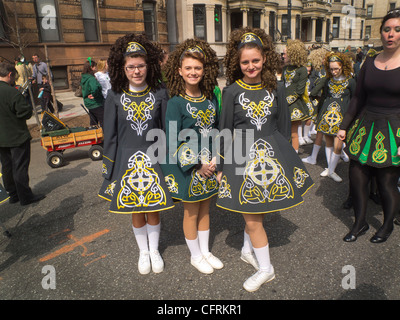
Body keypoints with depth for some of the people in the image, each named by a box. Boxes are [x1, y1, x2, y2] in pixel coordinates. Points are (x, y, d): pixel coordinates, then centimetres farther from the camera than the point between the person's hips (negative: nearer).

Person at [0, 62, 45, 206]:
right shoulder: (12, 92, -21)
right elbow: (26, 112, -20)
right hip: (17, 137, -7)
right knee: (20, 167, 1)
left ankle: (13, 195, 27)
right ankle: (25, 196, 9)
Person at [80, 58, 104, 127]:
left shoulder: (84, 78, 7)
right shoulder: (91, 79, -22)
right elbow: (95, 88, -41)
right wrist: (94, 95, -25)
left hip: (89, 104, 9)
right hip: (97, 105, -9)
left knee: (93, 123, 18)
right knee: (103, 122, 0)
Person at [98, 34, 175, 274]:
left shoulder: (159, 94, -4)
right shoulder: (115, 96, -4)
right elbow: (110, 135, 1)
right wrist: (110, 168, 0)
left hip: (155, 159, 0)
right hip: (127, 160, 0)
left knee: (154, 209, 12)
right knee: (136, 212, 13)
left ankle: (155, 250, 37)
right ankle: (143, 252, 37)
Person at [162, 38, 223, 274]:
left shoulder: (211, 99, 3)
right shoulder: (176, 103, -13)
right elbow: (173, 140, -15)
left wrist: (215, 160, -3)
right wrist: (197, 166, -16)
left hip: (210, 165, 5)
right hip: (187, 167, -5)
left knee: (205, 209, 18)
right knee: (191, 211, 11)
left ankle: (205, 251, 38)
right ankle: (195, 255, 32)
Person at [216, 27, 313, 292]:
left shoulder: (276, 88, 1)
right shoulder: (232, 92, -4)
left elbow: (284, 127, 9)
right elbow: (225, 131, -1)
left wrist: (286, 158, 10)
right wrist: (222, 167, 0)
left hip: (272, 154, 2)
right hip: (243, 157, -1)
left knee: (254, 213, 12)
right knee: (252, 216, 6)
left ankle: (248, 250, 39)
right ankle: (265, 268, 24)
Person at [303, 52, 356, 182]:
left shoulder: (350, 81, -2)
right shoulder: (328, 81, 6)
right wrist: (319, 113, 15)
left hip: (342, 115, -3)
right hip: (327, 113, 3)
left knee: (337, 145, -7)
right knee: (329, 142, 9)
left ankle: (331, 171, 8)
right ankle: (330, 167, 24)